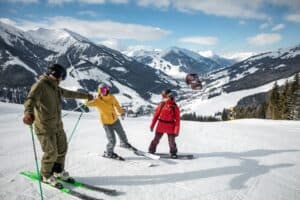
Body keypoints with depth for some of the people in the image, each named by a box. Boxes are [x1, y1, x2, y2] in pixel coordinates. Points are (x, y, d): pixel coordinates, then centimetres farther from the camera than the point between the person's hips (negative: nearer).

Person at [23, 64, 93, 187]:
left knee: (62, 149, 16)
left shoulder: (55, 88, 11)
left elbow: (70, 94, 27)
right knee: (51, 153, -1)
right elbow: (31, 99, -34)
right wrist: (28, 112, -56)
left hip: (58, 125, 8)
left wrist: (86, 96, 39)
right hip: (45, 127, -8)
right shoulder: (40, 85, -16)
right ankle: (46, 176, 24)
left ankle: (58, 171, 38)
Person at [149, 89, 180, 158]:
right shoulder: (161, 104, -2)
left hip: (170, 128, -2)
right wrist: (152, 125, 4)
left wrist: (176, 130, -9)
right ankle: (151, 151, 29)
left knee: (171, 141, 3)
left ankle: (173, 153, 25)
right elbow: (156, 115, 4)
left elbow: (177, 119, -6)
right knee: (156, 139, 11)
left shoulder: (174, 107, -7)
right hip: (160, 126, 2)